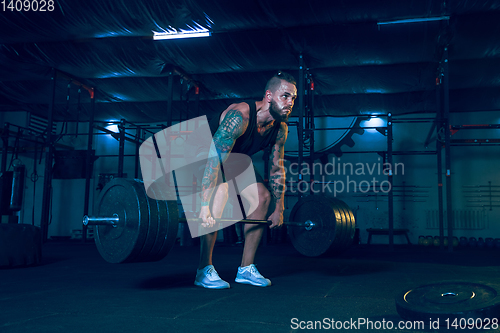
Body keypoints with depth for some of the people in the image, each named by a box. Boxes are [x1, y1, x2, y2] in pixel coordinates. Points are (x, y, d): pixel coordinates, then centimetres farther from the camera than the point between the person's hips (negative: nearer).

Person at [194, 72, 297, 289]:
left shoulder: (280, 128, -13)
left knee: (262, 197, -4)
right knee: (218, 196, -33)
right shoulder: (239, 116, -37)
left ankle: (246, 269, 4)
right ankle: (204, 271, -22)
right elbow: (214, 160, -44)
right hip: (203, 155, -8)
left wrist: (279, 209, 1)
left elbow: (277, 169, -1)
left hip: (233, 160, 8)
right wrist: (204, 208, -50)